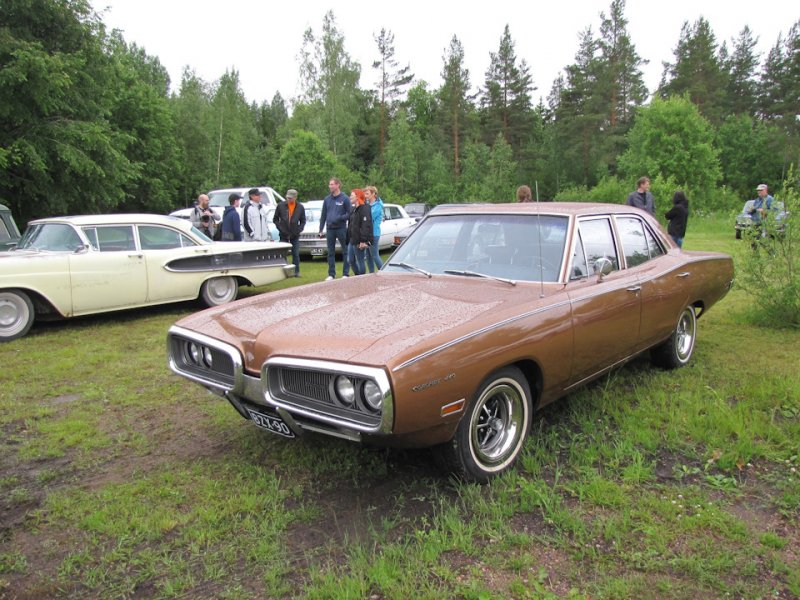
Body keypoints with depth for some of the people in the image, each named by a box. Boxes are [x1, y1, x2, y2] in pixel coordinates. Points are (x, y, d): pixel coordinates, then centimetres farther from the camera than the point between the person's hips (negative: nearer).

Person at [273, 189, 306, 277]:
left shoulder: (300, 207, 2)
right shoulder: (281, 206, -2)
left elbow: (303, 221, 10)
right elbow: (275, 219, 5)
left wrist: (299, 229, -4)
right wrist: (280, 228, -6)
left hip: (295, 235, 1)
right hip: (284, 235, -1)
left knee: (296, 254, 3)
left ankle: (296, 271, 10)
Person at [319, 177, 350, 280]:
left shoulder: (345, 199, -4)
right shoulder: (327, 199, 10)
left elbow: (349, 213, -5)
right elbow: (323, 215, 14)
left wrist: (340, 218, -20)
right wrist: (321, 229, 10)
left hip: (341, 229, -4)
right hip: (329, 229, 5)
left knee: (345, 252, 1)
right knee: (330, 252, 8)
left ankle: (346, 273, 8)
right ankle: (331, 274, 14)